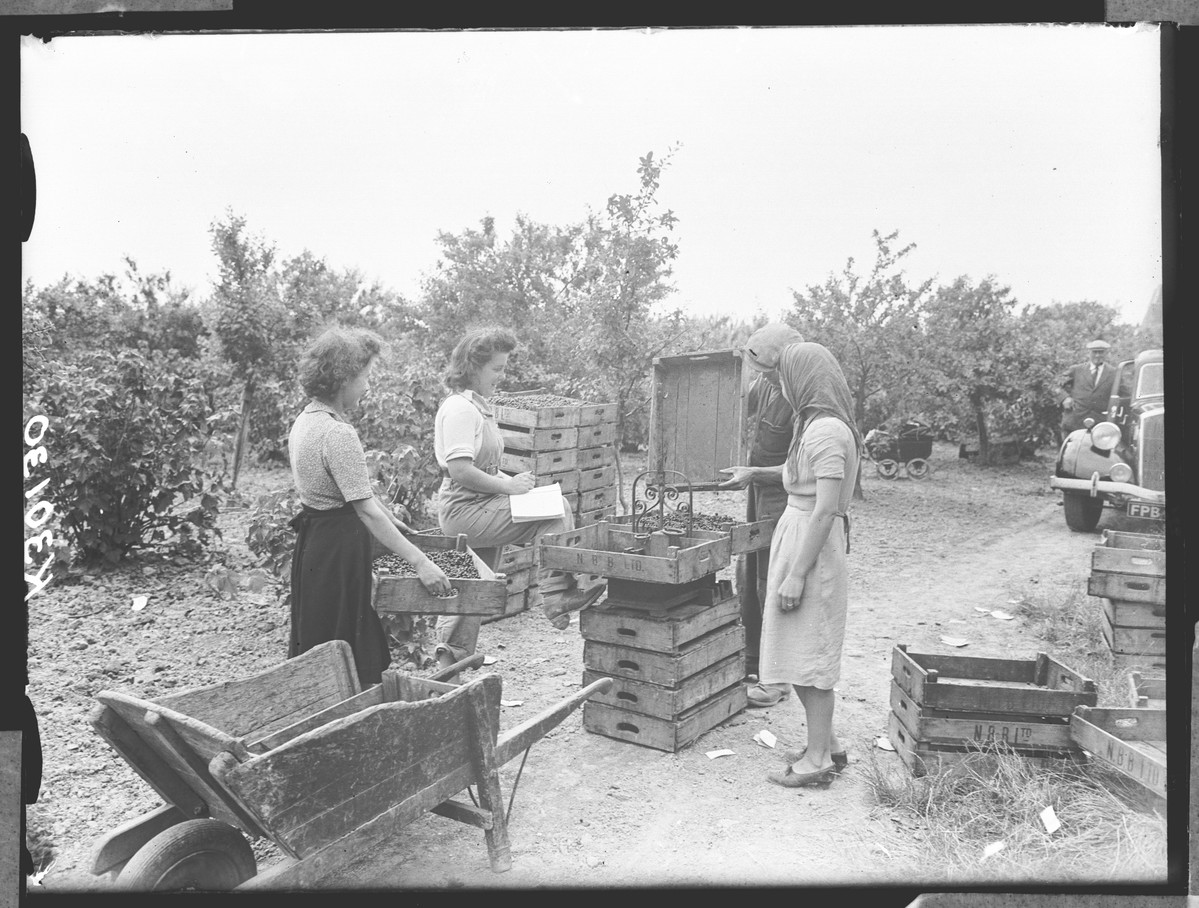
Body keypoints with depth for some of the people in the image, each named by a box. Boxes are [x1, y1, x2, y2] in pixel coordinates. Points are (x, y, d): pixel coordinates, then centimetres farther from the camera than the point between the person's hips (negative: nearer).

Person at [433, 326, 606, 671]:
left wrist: (509, 480, 10)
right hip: (465, 509, -11)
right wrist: (507, 486, -20)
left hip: (477, 509, 11)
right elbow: (460, 470, -26)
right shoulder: (460, 409, -16)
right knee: (557, 514, -18)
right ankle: (558, 595, -13)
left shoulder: (477, 405, 16)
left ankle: (451, 654, 27)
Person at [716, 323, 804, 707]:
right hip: (758, 496, 9)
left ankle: (777, 678, 11)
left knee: (772, 588, -2)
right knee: (747, 582, 15)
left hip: (783, 503, -8)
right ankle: (750, 665, 29)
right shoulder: (764, 382, 1)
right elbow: (743, 412, 20)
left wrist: (754, 474, -28)